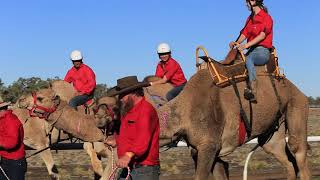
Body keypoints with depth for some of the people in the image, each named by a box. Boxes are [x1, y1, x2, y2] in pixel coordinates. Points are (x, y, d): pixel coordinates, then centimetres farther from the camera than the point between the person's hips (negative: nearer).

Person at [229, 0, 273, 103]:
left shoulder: (266, 17, -4)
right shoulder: (250, 18, 20)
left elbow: (262, 35, -17)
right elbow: (244, 33, 12)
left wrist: (247, 45, -27)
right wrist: (237, 43, -10)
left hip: (262, 51, -8)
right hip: (252, 50, 9)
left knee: (249, 59, -37)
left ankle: (253, 91, -46)